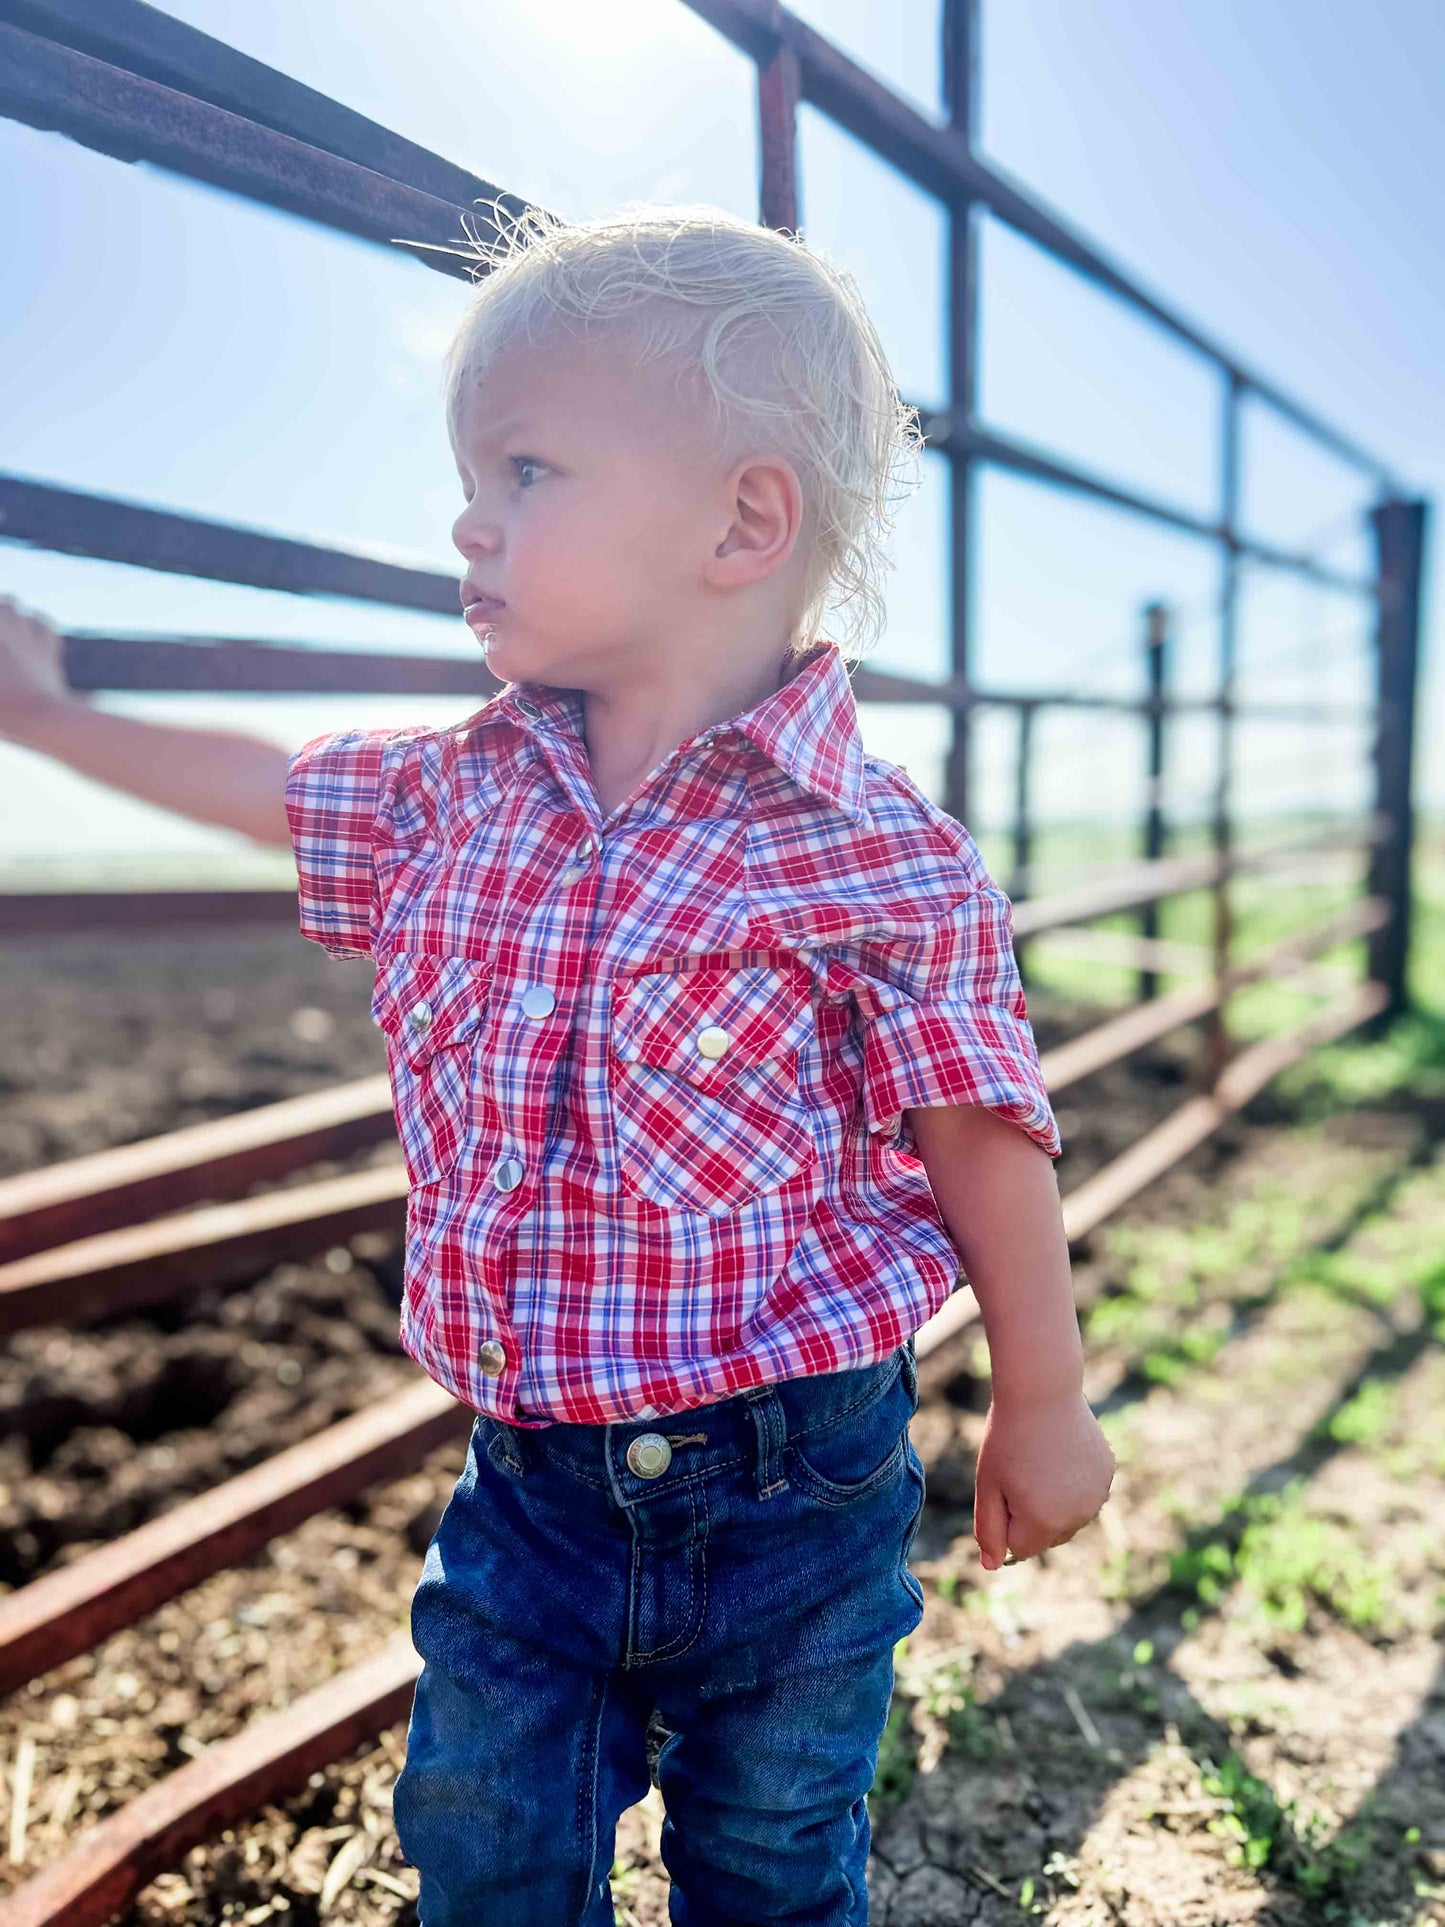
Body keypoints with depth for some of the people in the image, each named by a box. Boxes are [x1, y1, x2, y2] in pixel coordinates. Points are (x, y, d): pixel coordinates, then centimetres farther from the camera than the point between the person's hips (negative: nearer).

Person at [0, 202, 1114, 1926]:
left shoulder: (877, 856, -19)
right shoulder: (455, 795, -2)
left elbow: (984, 1147, -11)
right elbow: (280, 787, 17)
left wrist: (1042, 1412, -1)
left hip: (789, 1489, -4)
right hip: (527, 1476, 4)